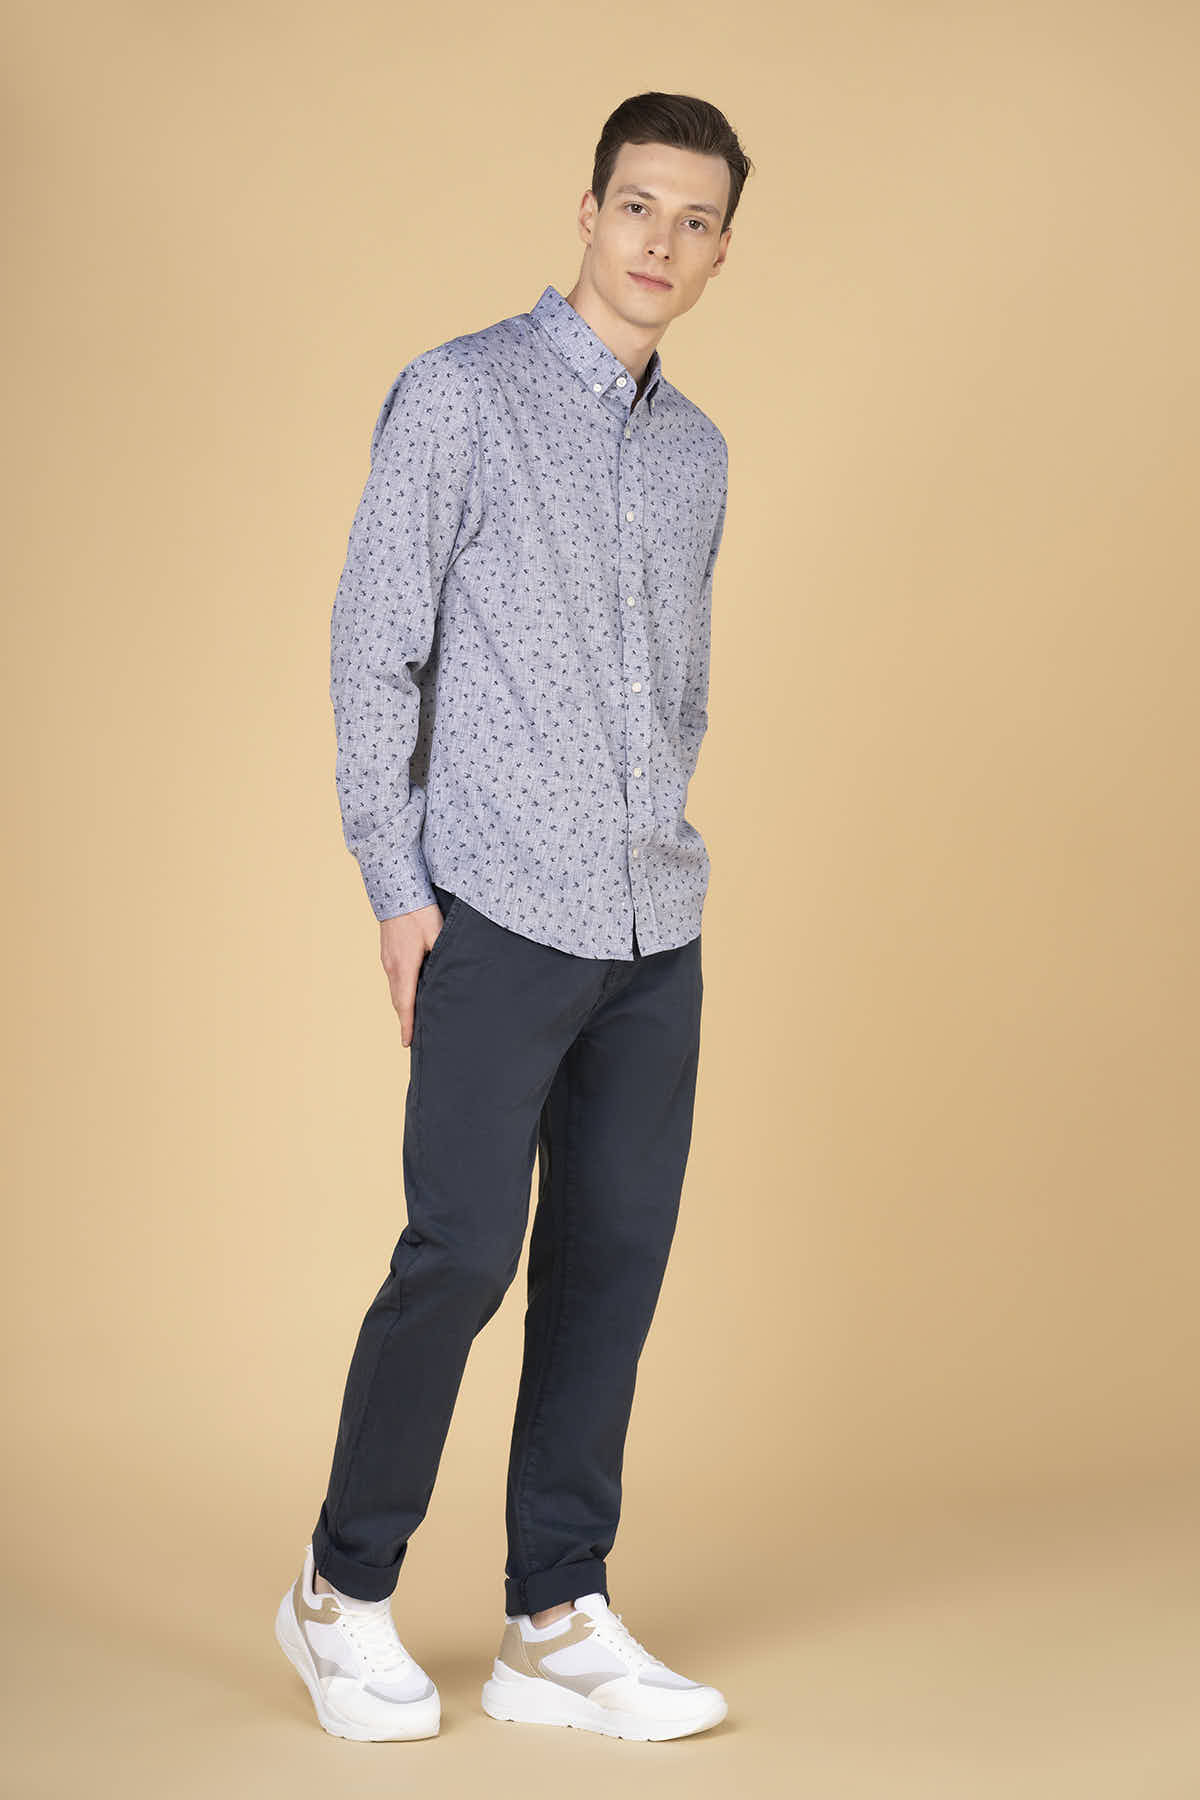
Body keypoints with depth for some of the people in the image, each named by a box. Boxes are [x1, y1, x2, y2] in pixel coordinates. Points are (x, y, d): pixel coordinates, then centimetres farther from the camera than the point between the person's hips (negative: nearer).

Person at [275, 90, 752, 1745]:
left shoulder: (696, 453, 15)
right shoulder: (459, 393, -3)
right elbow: (375, 647, -6)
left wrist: (663, 868, 16)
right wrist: (396, 886, -11)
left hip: (652, 936, 6)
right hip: (496, 919, -6)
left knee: (613, 1270, 5)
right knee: (462, 1255, -8)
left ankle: (558, 1626, 13)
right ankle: (346, 1589, 11)